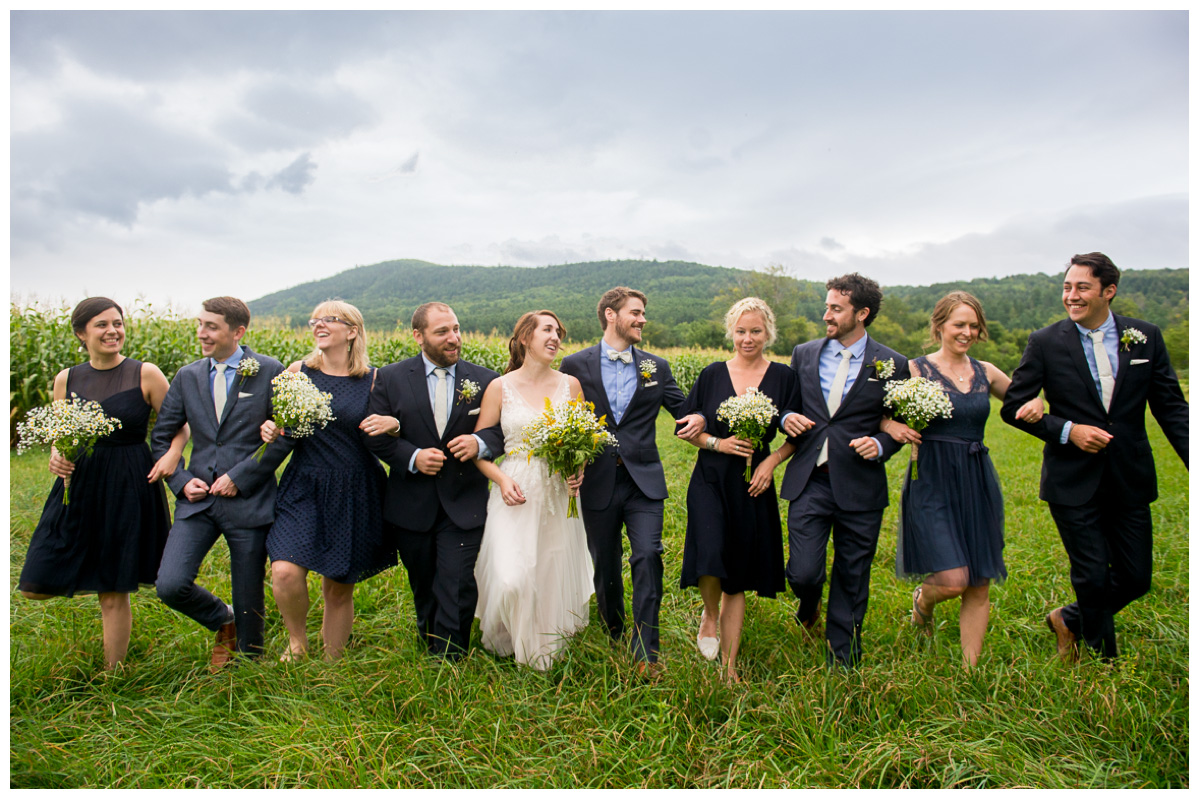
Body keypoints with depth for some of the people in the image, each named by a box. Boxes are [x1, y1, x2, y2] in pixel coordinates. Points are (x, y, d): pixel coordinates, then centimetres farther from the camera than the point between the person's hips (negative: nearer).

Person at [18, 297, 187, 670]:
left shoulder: (146, 374, -6)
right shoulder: (66, 379, 5)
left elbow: (180, 427, 0)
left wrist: (172, 455, -20)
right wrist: (56, 457, -7)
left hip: (128, 487, -4)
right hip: (77, 486, 4)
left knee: (113, 595, 3)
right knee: (35, 586, 3)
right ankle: (87, 579, 36)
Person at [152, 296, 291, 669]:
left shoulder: (270, 372, -4)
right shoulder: (188, 376, 9)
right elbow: (160, 437, 16)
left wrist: (240, 476, -12)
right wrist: (181, 481, 1)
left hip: (248, 500, -4)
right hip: (198, 499, 4)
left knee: (249, 602, 6)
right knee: (170, 585, -9)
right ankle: (222, 619, 22)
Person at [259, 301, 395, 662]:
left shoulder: (373, 379, -1)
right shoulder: (297, 372, 4)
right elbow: (279, 422, 15)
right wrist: (269, 429, -8)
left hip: (354, 494, -1)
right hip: (305, 488, 1)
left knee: (339, 589, 8)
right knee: (284, 572, -19)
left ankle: (331, 663, 31)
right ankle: (297, 640, 11)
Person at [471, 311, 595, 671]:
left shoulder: (570, 385, 3)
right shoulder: (500, 387, -2)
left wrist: (579, 471, -7)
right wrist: (502, 479, -14)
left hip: (559, 494, 2)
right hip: (516, 492, -2)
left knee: (556, 573, 8)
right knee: (511, 578, -11)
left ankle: (548, 643, 34)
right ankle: (508, 639, 21)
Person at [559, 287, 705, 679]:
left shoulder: (657, 367, 9)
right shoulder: (576, 365, 2)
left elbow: (682, 407, 14)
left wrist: (698, 417, -9)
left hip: (644, 481, 1)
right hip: (597, 482, 0)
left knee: (648, 557, -12)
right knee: (604, 565, 12)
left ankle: (645, 652, -2)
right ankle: (612, 637, 33)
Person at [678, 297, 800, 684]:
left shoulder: (783, 377, 2)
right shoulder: (712, 375, 3)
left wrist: (772, 460, -9)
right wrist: (718, 443, -9)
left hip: (754, 487, 1)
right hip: (711, 481, 0)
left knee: (737, 579, 7)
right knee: (710, 556, -20)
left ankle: (729, 665, 22)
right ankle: (710, 615, 16)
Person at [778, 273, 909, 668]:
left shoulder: (891, 364, 1)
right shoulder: (804, 354, 8)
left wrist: (879, 445, -11)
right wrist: (786, 418, -4)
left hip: (859, 486, -1)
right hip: (808, 481, 1)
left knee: (852, 581, 9)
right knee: (803, 573, -7)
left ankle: (841, 662, 28)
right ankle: (809, 605, 31)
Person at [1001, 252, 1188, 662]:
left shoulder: (1145, 336, 2)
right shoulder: (1045, 342, -5)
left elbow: (1171, 407, 5)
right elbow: (1013, 406, -2)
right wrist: (1067, 430, -15)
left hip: (1130, 480, 3)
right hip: (1073, 482, -3)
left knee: (1136, 579, 8)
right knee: (1093, 578, 3)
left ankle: (1068, 620, 34)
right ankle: (1105, 658, 26)